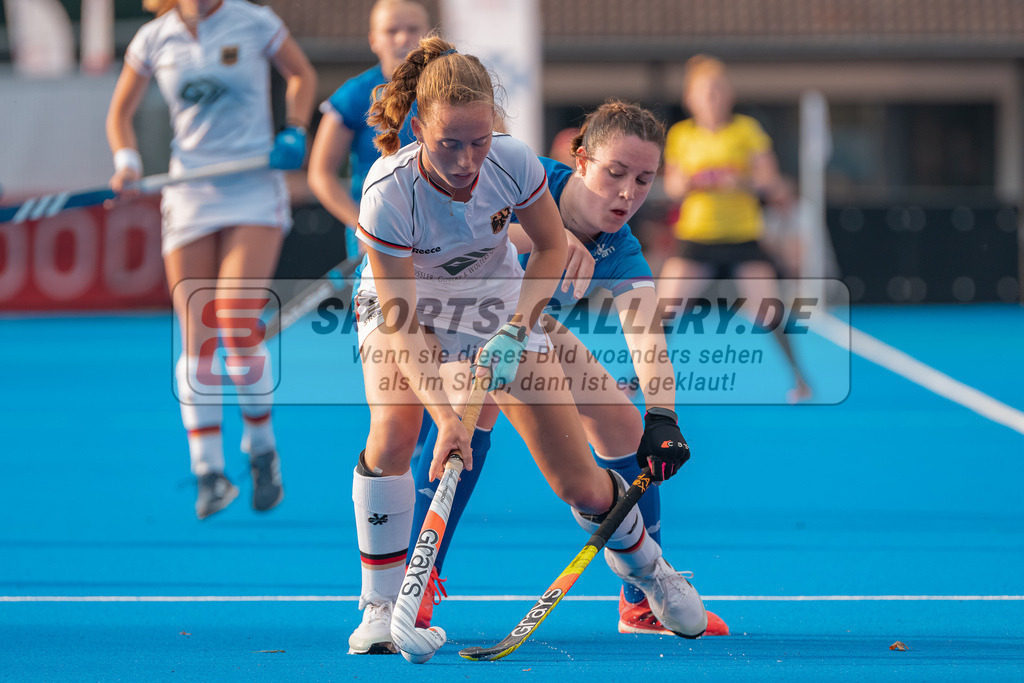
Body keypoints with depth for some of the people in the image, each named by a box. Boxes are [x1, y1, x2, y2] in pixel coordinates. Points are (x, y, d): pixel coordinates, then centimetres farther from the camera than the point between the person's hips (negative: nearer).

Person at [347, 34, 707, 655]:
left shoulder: (513, 161, -27)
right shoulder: (389, 191, -34)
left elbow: (552, 246, -6)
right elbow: (402, 321, -32)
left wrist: (516, 328, -19)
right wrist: (445, 414, -41)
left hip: (500, 303, 2)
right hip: (403, 305, -2)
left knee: (580, 486, -2)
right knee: (393, 432, -32)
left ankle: (645, 565, 30)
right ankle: (381, 606, -17)